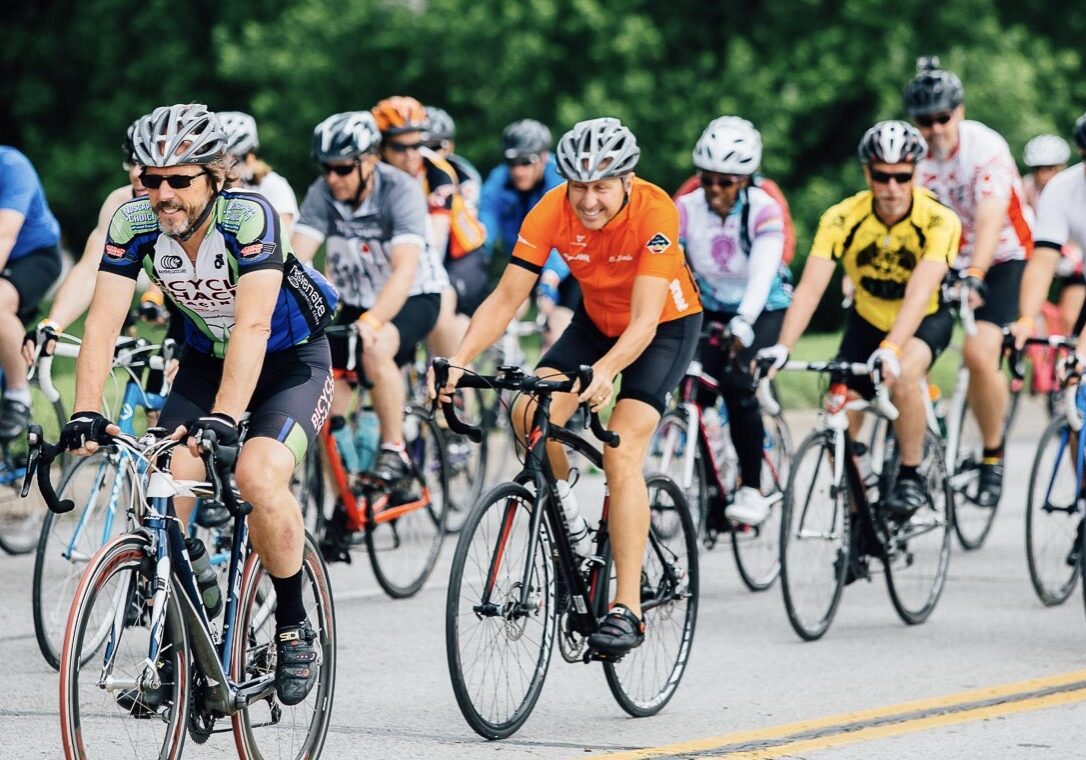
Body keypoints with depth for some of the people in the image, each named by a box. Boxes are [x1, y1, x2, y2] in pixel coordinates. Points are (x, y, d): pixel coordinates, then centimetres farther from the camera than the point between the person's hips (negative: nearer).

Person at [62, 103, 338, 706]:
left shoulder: (248, 216, -30)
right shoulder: (134, 222, -18)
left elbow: (253, 325, -40)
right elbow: (103, 321, -22)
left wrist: (224, 417, -51)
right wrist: (86, 413, -36)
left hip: (289, 361, -4)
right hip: (206, 359, 5)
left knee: (258, 475, -28)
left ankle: (294, 627, -9)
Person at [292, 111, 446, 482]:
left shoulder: (401, 190, -27)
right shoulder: (322, 194, -15)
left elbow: (404, 270, -38)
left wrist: (371, 321, -53)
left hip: (412, 298, -5)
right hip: (355, 301, 5)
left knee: (375, 351, -33)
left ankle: (394, 451, -20)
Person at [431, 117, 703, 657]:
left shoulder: (655, 211, -32)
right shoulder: (553, 212, -23)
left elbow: (644, 322, -37)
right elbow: (506, 299, -23)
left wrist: (604, 372, -56)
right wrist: (459, 360, -39)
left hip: (666, 325, -4)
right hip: (597, 320, 4)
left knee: (621, 453, -22)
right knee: (530, 414, -20)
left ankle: (627, 609, -21)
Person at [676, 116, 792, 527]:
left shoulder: (763, 210, -20)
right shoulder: (687, 208, -13)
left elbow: (762, 275, -34)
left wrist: (742, 326, -51)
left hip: (763, 312, -3)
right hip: (711, 311, 3)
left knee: (736, 381, -28)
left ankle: (752, 489, -16)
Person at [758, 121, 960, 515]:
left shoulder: (939, 220, -28)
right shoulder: (843, 218, -23)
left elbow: (919, 293, -39)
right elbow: (810, 287, -30)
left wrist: (891, 349, -55)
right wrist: (782, 347, -44)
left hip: (926, 320, -3)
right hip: (868, 320, 3)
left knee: (903, 375, -34)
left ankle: (911, 478, -16)